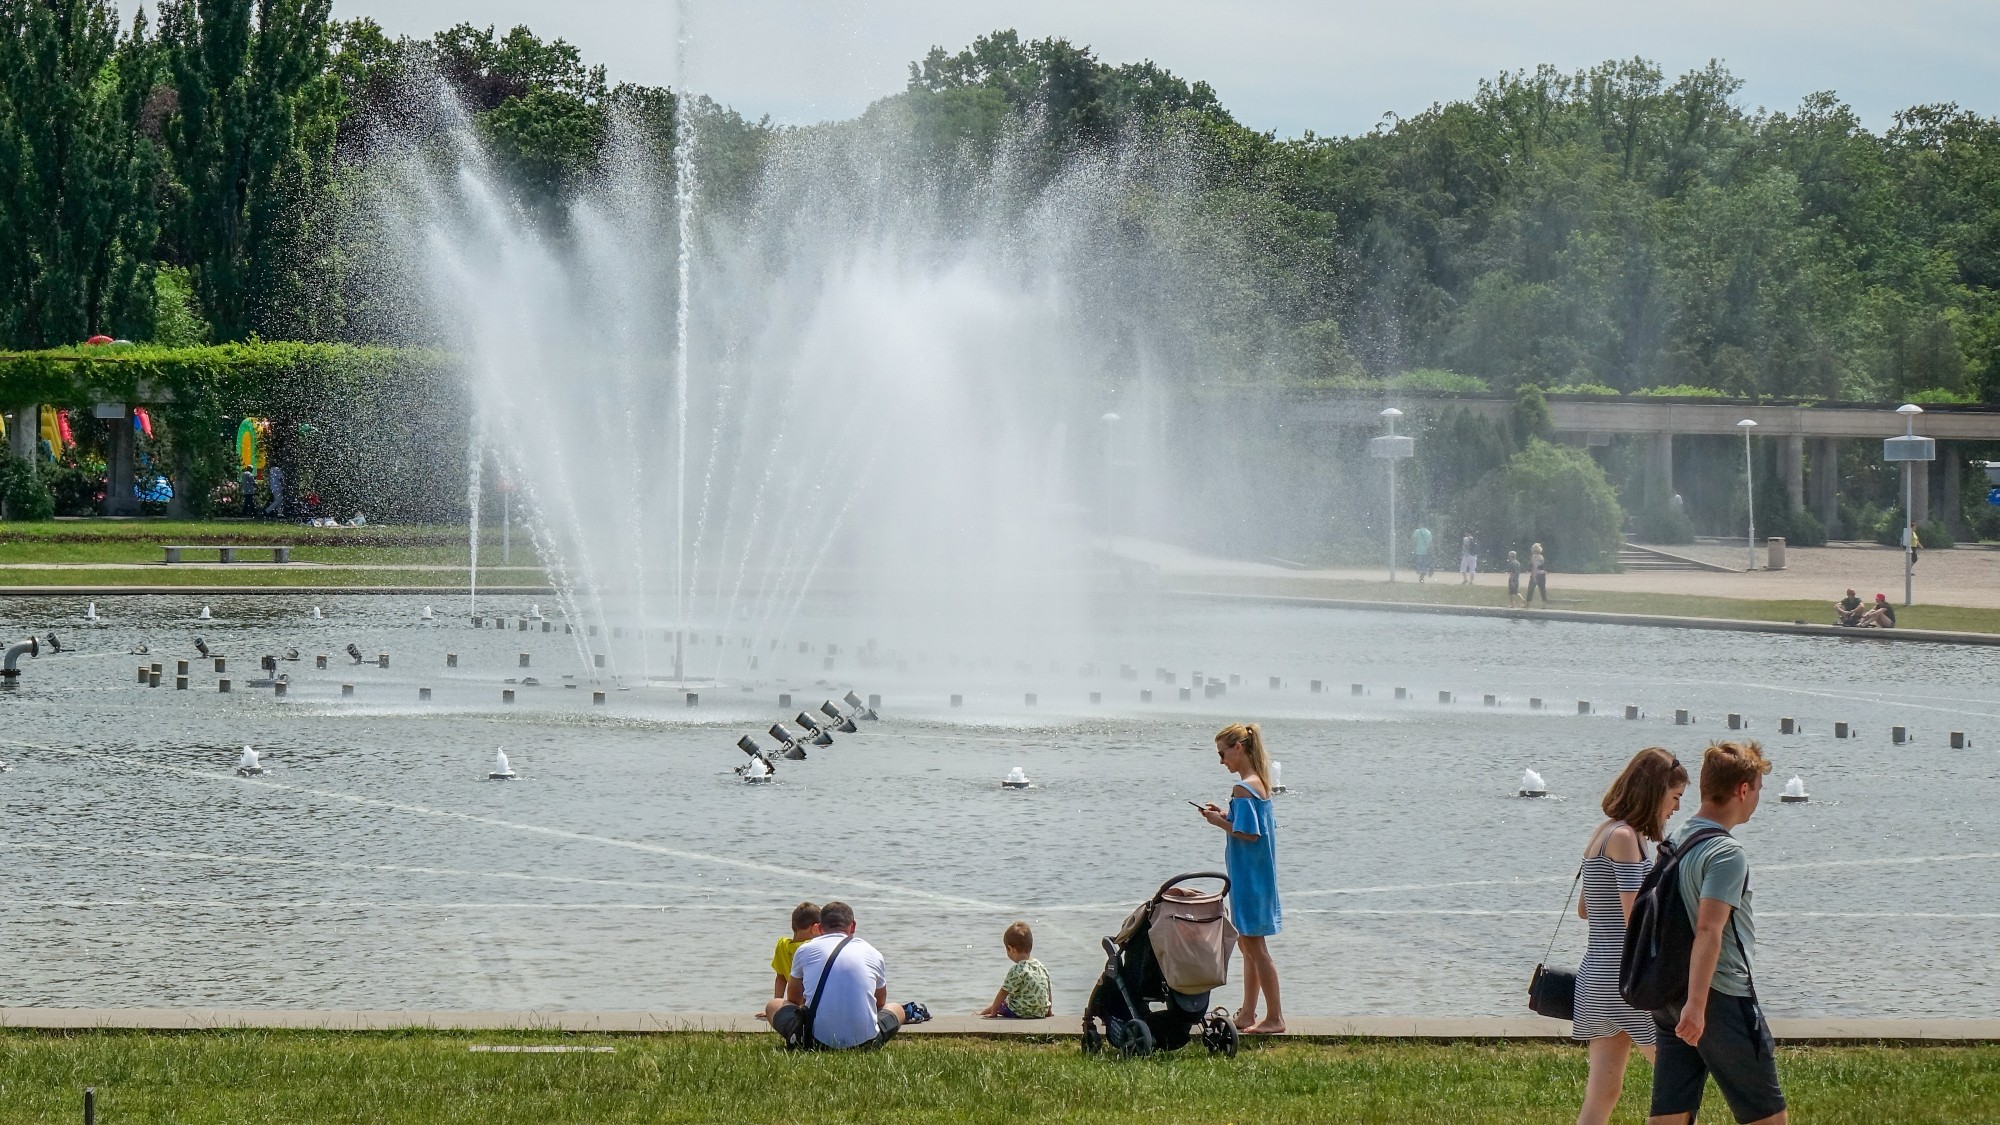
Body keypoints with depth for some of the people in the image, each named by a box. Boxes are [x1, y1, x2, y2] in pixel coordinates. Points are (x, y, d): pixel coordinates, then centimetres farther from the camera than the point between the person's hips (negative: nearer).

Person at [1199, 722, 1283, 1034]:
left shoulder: (1243, 788, -19)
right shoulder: (1260, 783, 10)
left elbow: (1250, 834, -23)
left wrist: (1220, 822, -11)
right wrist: (1226, 816, 10)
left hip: (1248, 876, -10)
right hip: (1259, 873, 10)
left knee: (1254, 946, -4)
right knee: (1248, 944, 16)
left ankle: (1275, 1018, -1)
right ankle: (1248, 1014, 22)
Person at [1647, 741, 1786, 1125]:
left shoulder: (1676, 842, 12)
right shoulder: (1726, 854, -15)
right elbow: (1709, 930, -25)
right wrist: (1696, 1004, -30)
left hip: (1670, 996, 8)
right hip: (1723, 999, -8)